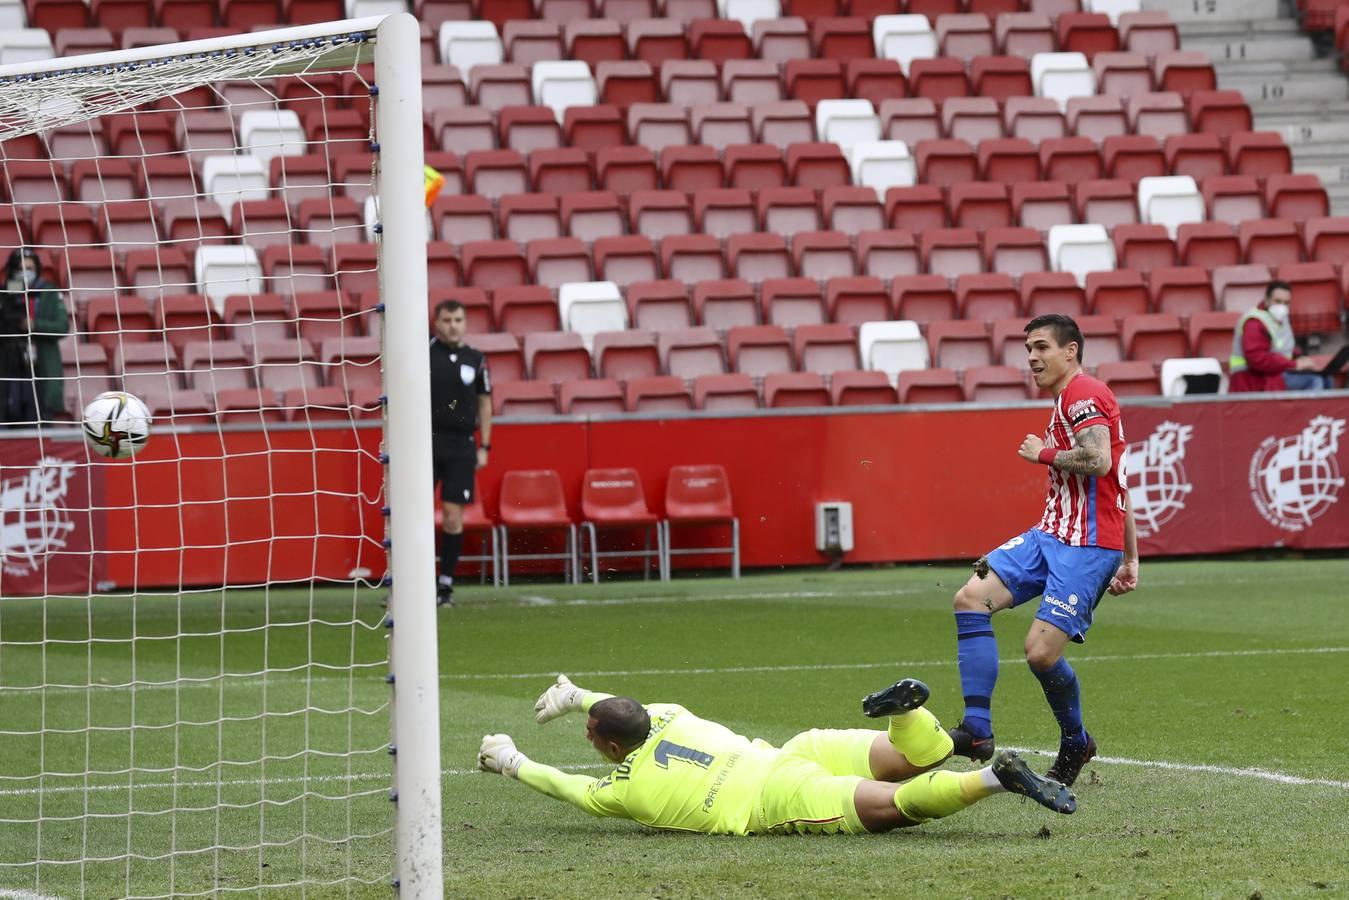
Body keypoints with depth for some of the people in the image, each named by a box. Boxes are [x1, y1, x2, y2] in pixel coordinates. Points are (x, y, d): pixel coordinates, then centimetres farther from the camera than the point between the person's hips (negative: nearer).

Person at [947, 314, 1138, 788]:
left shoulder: (1082, 393, -9)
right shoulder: (1068, 400, 23)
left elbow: (1100, 461, -26)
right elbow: (1117, 484, 25)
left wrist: (1043, 453, -9)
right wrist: (1130, 559, 24)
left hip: (1088, 546, -10)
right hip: (1050, 535, 10)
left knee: (1041, 651, -13)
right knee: (972, 597, -8)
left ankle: (1075, 744, 14)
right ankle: (977, 729, -11)